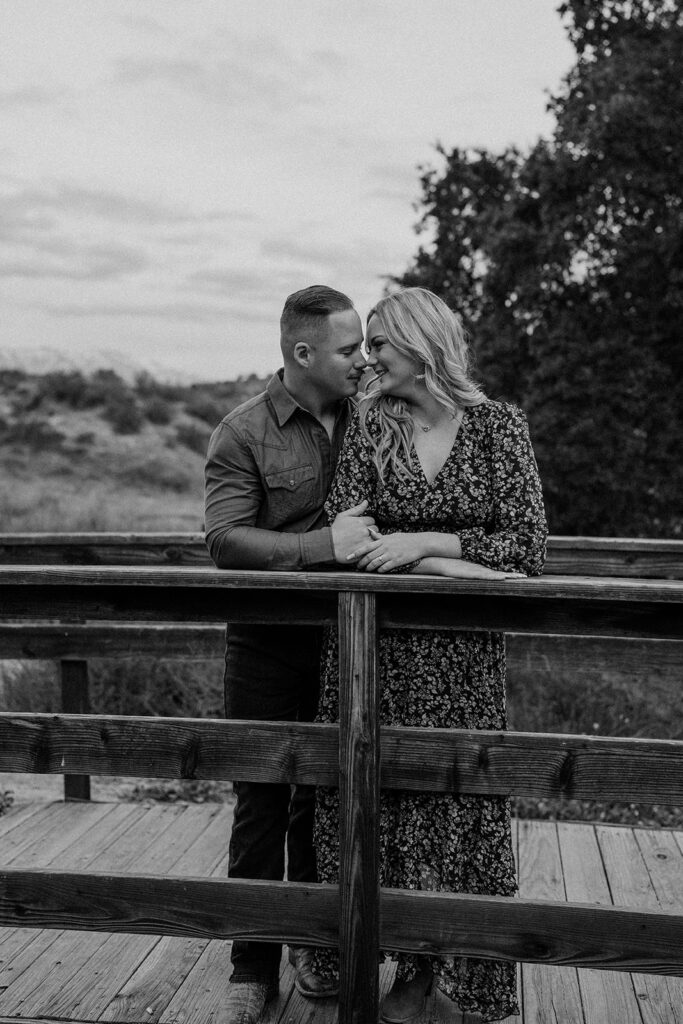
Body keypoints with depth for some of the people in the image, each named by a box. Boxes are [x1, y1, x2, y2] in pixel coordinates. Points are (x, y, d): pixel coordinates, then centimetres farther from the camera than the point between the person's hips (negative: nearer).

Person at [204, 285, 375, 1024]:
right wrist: (325, 545, -28)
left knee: (323, 796, 15)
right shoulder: (243, 434, -10)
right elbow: (225, 541, -19)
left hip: (343, 643, 4)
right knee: (262, 804, 6)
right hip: (268, 649, -4)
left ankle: (311, 940, 35)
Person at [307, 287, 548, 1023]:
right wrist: (462, 568, -17)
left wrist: (420, 541, -16)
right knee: (379, 804, 7)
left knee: (453, 803, 8)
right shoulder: (369, 424, 0)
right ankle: (408, 955, 28)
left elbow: (527, 546, -7)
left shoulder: (498, 425, -2)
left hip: (462, 657, -1)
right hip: (374, 651, 1)